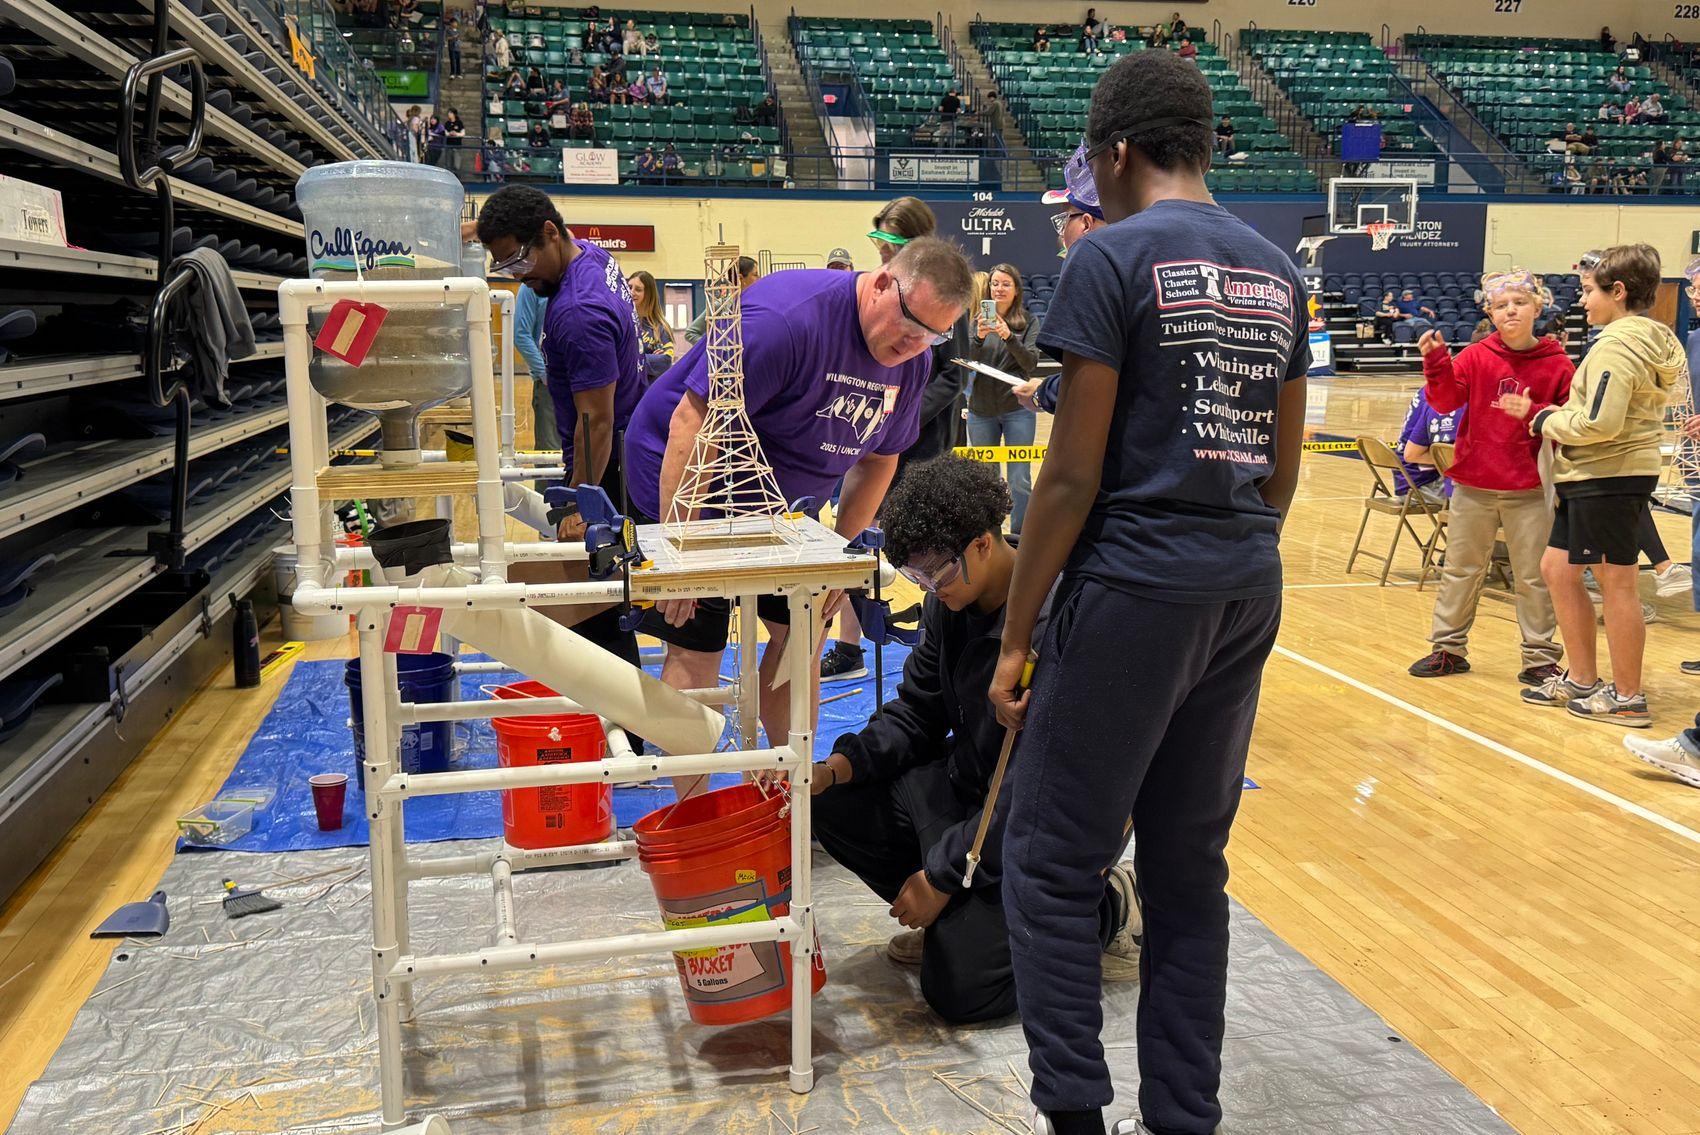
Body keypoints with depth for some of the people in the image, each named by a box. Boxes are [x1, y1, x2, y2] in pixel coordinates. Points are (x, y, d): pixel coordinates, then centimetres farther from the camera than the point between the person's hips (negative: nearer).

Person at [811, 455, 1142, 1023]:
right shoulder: (950, 600, -3)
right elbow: (917, 710, 6)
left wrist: (944, 872, -22)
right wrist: (835, 767, -12)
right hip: (968, 782, 8)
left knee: (956, 988, -14)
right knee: (835, 806, -6)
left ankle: (1108, 913, 7)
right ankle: (959, 915, 10)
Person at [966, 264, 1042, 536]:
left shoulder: (1029, 321, 2)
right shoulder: (977, 319, 5)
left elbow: (1031, 363, -8)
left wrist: (1008, 336, -23)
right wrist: (979, 336, -20)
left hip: (1017, 409, -2)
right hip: (981, 409, 2)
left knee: (1020, 479, -1)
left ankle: (1020, 537, 7)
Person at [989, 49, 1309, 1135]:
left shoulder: (1112, 257, -8)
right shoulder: (1276, 269, 13)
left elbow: (1073, 475, -12)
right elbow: (1282, 468, 15)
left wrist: (1017, 635, -6)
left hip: (1133, 587, -7)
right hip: (1248, 593, 7)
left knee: (1052, 864, 3)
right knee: (1189, 868, 14)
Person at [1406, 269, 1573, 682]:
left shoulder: (1556, 364, -3)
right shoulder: (1476, 357, 0)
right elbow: (1446, 401, -8)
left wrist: (1535, 413, -19)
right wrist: (1437, 360, -22)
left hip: (1530, 490, -2)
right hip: (1474, 484, 2)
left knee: (1533, 577, 5)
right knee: (1460, 569, 12)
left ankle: (1541, 656, 18)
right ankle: (1448, 648, 24)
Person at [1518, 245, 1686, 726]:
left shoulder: (1617, 345, -17)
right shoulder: (1655, 341, 14)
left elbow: (1600, 424, -24)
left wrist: (1543, 419, -8)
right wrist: (1558, 414, 7)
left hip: (1606, 478, -10)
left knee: (1616, 584, 0)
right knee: (1557, 570, 15)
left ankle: (1627, 697, 11)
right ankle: (1581, 679, 25)